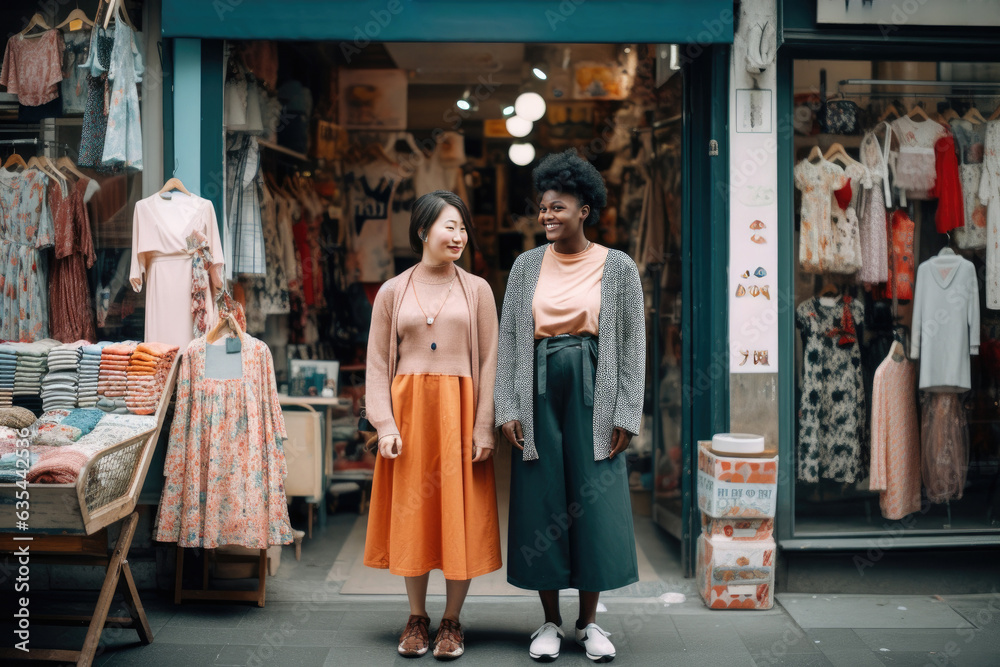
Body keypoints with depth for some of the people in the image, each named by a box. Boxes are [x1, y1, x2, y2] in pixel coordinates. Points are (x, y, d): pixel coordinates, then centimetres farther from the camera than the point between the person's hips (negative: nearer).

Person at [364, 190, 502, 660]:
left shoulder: (477, 290, 5)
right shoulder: (392, 291, 6)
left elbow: (489, 362, 1)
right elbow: (377, 363, 4)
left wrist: (484, 427, -7)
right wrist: (384, 424, -7)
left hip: (458, 410, -1)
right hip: (408, 410, 1)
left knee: (461, 515, 2)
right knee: (412, 511, 6)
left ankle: (452, 621, 17)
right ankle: (417, 618, 22)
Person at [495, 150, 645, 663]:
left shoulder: (618, 268, 1)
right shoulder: (527, 265, 6)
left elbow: (632, 344, 1)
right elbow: (508, 338, 6)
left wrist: (625, 414, -5)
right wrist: (507, 407, -2)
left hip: (593, 395, -1)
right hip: (539, 394, 2)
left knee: (595, 502, 1)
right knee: (542, 503, 4)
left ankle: (589, 622, 18)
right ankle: (550, 622, 18)